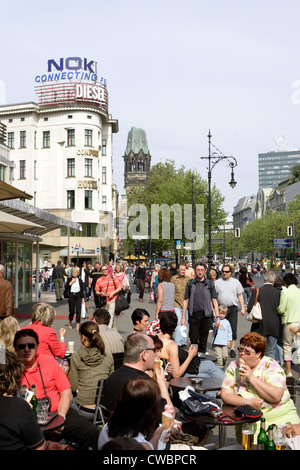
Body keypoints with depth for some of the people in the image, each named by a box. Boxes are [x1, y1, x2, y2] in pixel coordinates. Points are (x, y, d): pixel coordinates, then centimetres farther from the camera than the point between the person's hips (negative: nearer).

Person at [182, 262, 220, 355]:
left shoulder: (210, 284, 6)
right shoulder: (190, 283, 6)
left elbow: (214, 301, 7)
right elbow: (186, 300, 9)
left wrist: (217, 316, -1)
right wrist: (183, 317, 4)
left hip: (206, 315, 0)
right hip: (193, 315, 0)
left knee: (203, 340, 6)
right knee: (193, 339, -2)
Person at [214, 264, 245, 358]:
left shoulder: (236, 282, 8)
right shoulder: (217, 282, 7)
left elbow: (240, 295, 11)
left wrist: (242, 308, 5)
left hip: (233, 309, 0)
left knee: (233, 330, -4)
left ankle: (232, 348, 2)